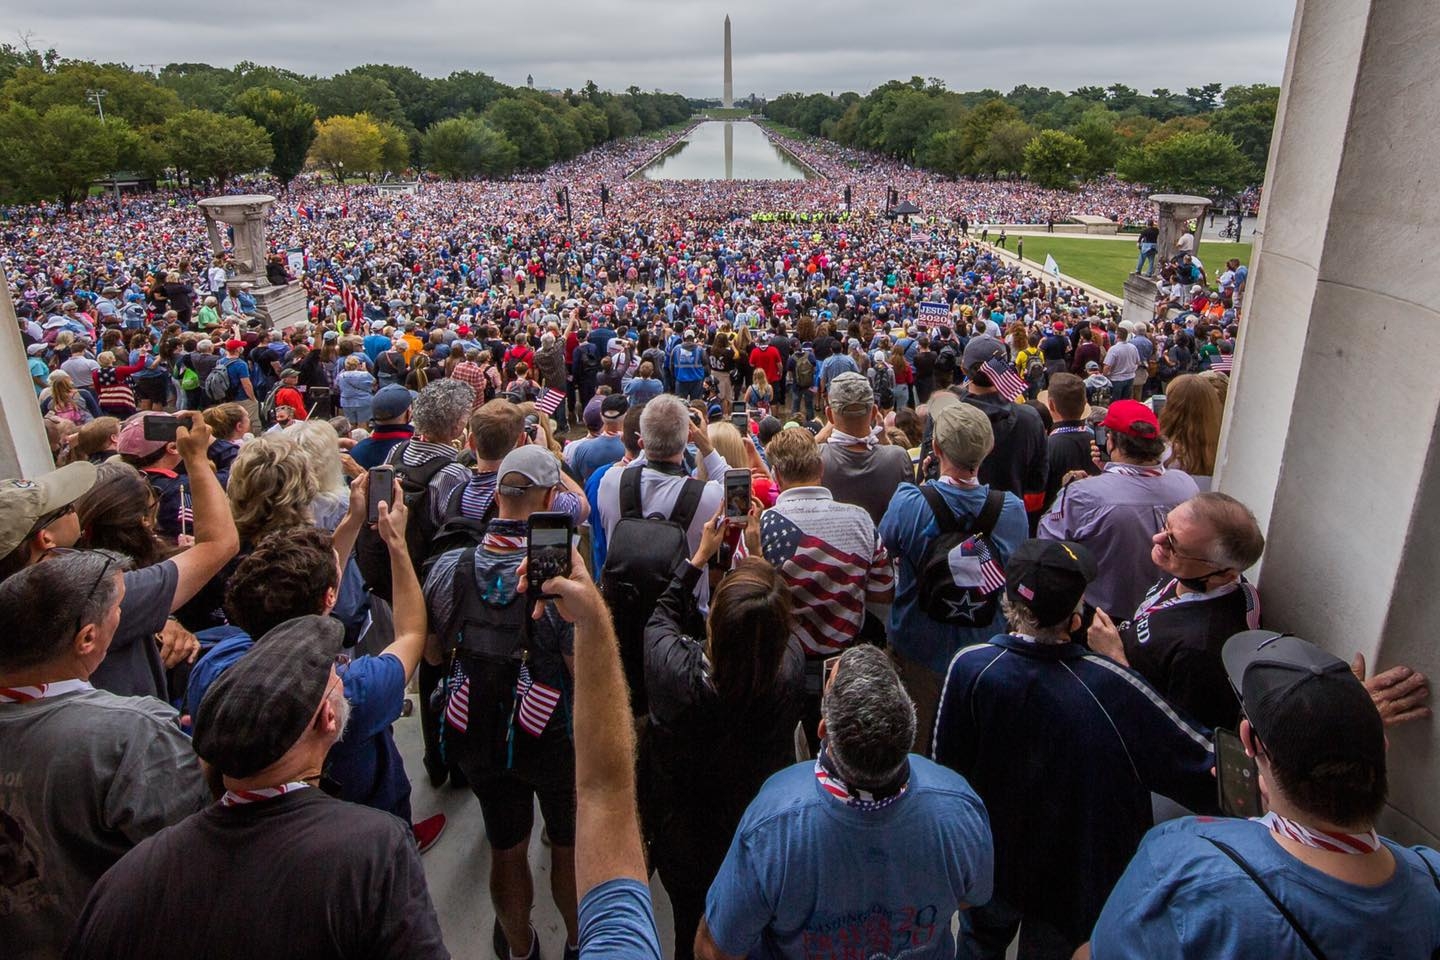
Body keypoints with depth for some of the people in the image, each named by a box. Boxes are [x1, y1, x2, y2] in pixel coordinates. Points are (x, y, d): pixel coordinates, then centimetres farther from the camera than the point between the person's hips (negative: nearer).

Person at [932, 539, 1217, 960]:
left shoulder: (969, 667, -28)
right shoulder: (1111, 688, -33)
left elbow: (946, 761, -12)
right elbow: (1206, 771, -24)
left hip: (989, 862, 1)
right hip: (1075, 875, -1)